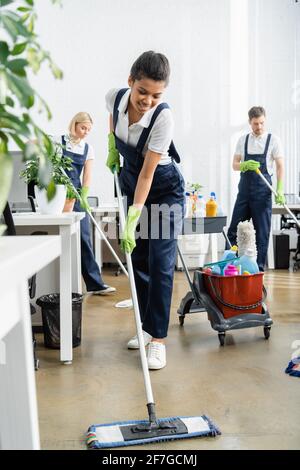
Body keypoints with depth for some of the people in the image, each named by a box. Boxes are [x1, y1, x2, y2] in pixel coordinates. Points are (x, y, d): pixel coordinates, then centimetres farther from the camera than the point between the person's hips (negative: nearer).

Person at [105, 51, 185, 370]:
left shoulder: (163, 118, -29)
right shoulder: (114, 97, -15)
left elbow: (147, 174, -28)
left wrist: (132, 221, -29)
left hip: (164, 190, -5)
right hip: (131, 184, 5)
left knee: (159, 262, -10)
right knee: (138, 260, 7)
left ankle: (158, 338, -3)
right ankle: (148, 327, 19)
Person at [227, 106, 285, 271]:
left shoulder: (273, 140, 0)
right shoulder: (243, 140, 8)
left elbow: (280, 166, -2)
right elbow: (235, 165, 8)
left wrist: (280, 190, -13)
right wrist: (246, 165, -15)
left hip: (263, 190, -3)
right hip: (244, 188, 3)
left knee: (262, 232, 1)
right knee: (234, 229, 4)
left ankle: (259, 268, 10)